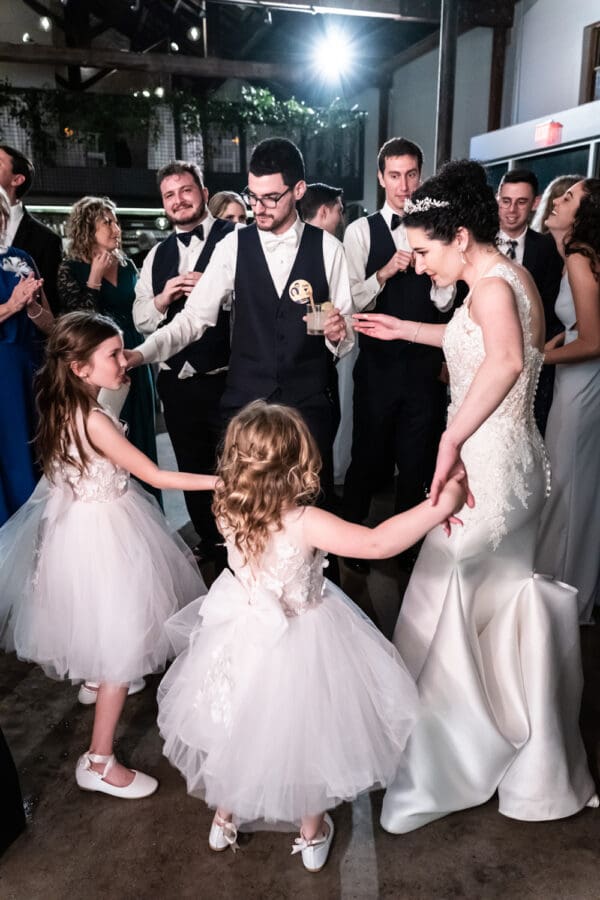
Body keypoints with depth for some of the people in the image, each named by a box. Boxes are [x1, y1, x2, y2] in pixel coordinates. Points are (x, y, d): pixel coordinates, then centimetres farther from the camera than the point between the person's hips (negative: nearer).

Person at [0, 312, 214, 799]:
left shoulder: (63, 407, -3)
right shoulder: (93, 420, -28)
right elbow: (155, 475, -24)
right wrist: (222, 480, -20)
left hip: (74, 520, 9)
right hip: (101, 532, -9)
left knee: (100, 623, 32)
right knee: (121, 642, 3)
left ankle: (98, 676, 60)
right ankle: (99, 762, 16)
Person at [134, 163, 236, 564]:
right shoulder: (157, 256, 13)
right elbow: (141, 320, 11)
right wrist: (161, 300, -8)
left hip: (226, 379, -6)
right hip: (176, 382, 6)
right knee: (192, 469, 19)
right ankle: (210, 541, 39)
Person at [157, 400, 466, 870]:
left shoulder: (228, 511, -14)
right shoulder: (304, 522, -31)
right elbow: (377, 543, -35)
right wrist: (442, 504, -29)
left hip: (244, 636, 4)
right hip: (299, 644, -4)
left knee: (238, 729, 27)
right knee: (306, 735, 21)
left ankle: (224, 819, 50)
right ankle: (312, 835, 44)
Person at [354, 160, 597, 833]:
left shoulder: (491, 283, -16)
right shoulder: (506, 276, 14)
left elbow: (504, 359, -36)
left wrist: (451, 438, -33)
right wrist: (403, 330, 28)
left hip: (488, 466, -10)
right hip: (506, 458, 10)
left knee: (447, 608, 0)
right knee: (495, 601, 21)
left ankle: (441, 766, 18)